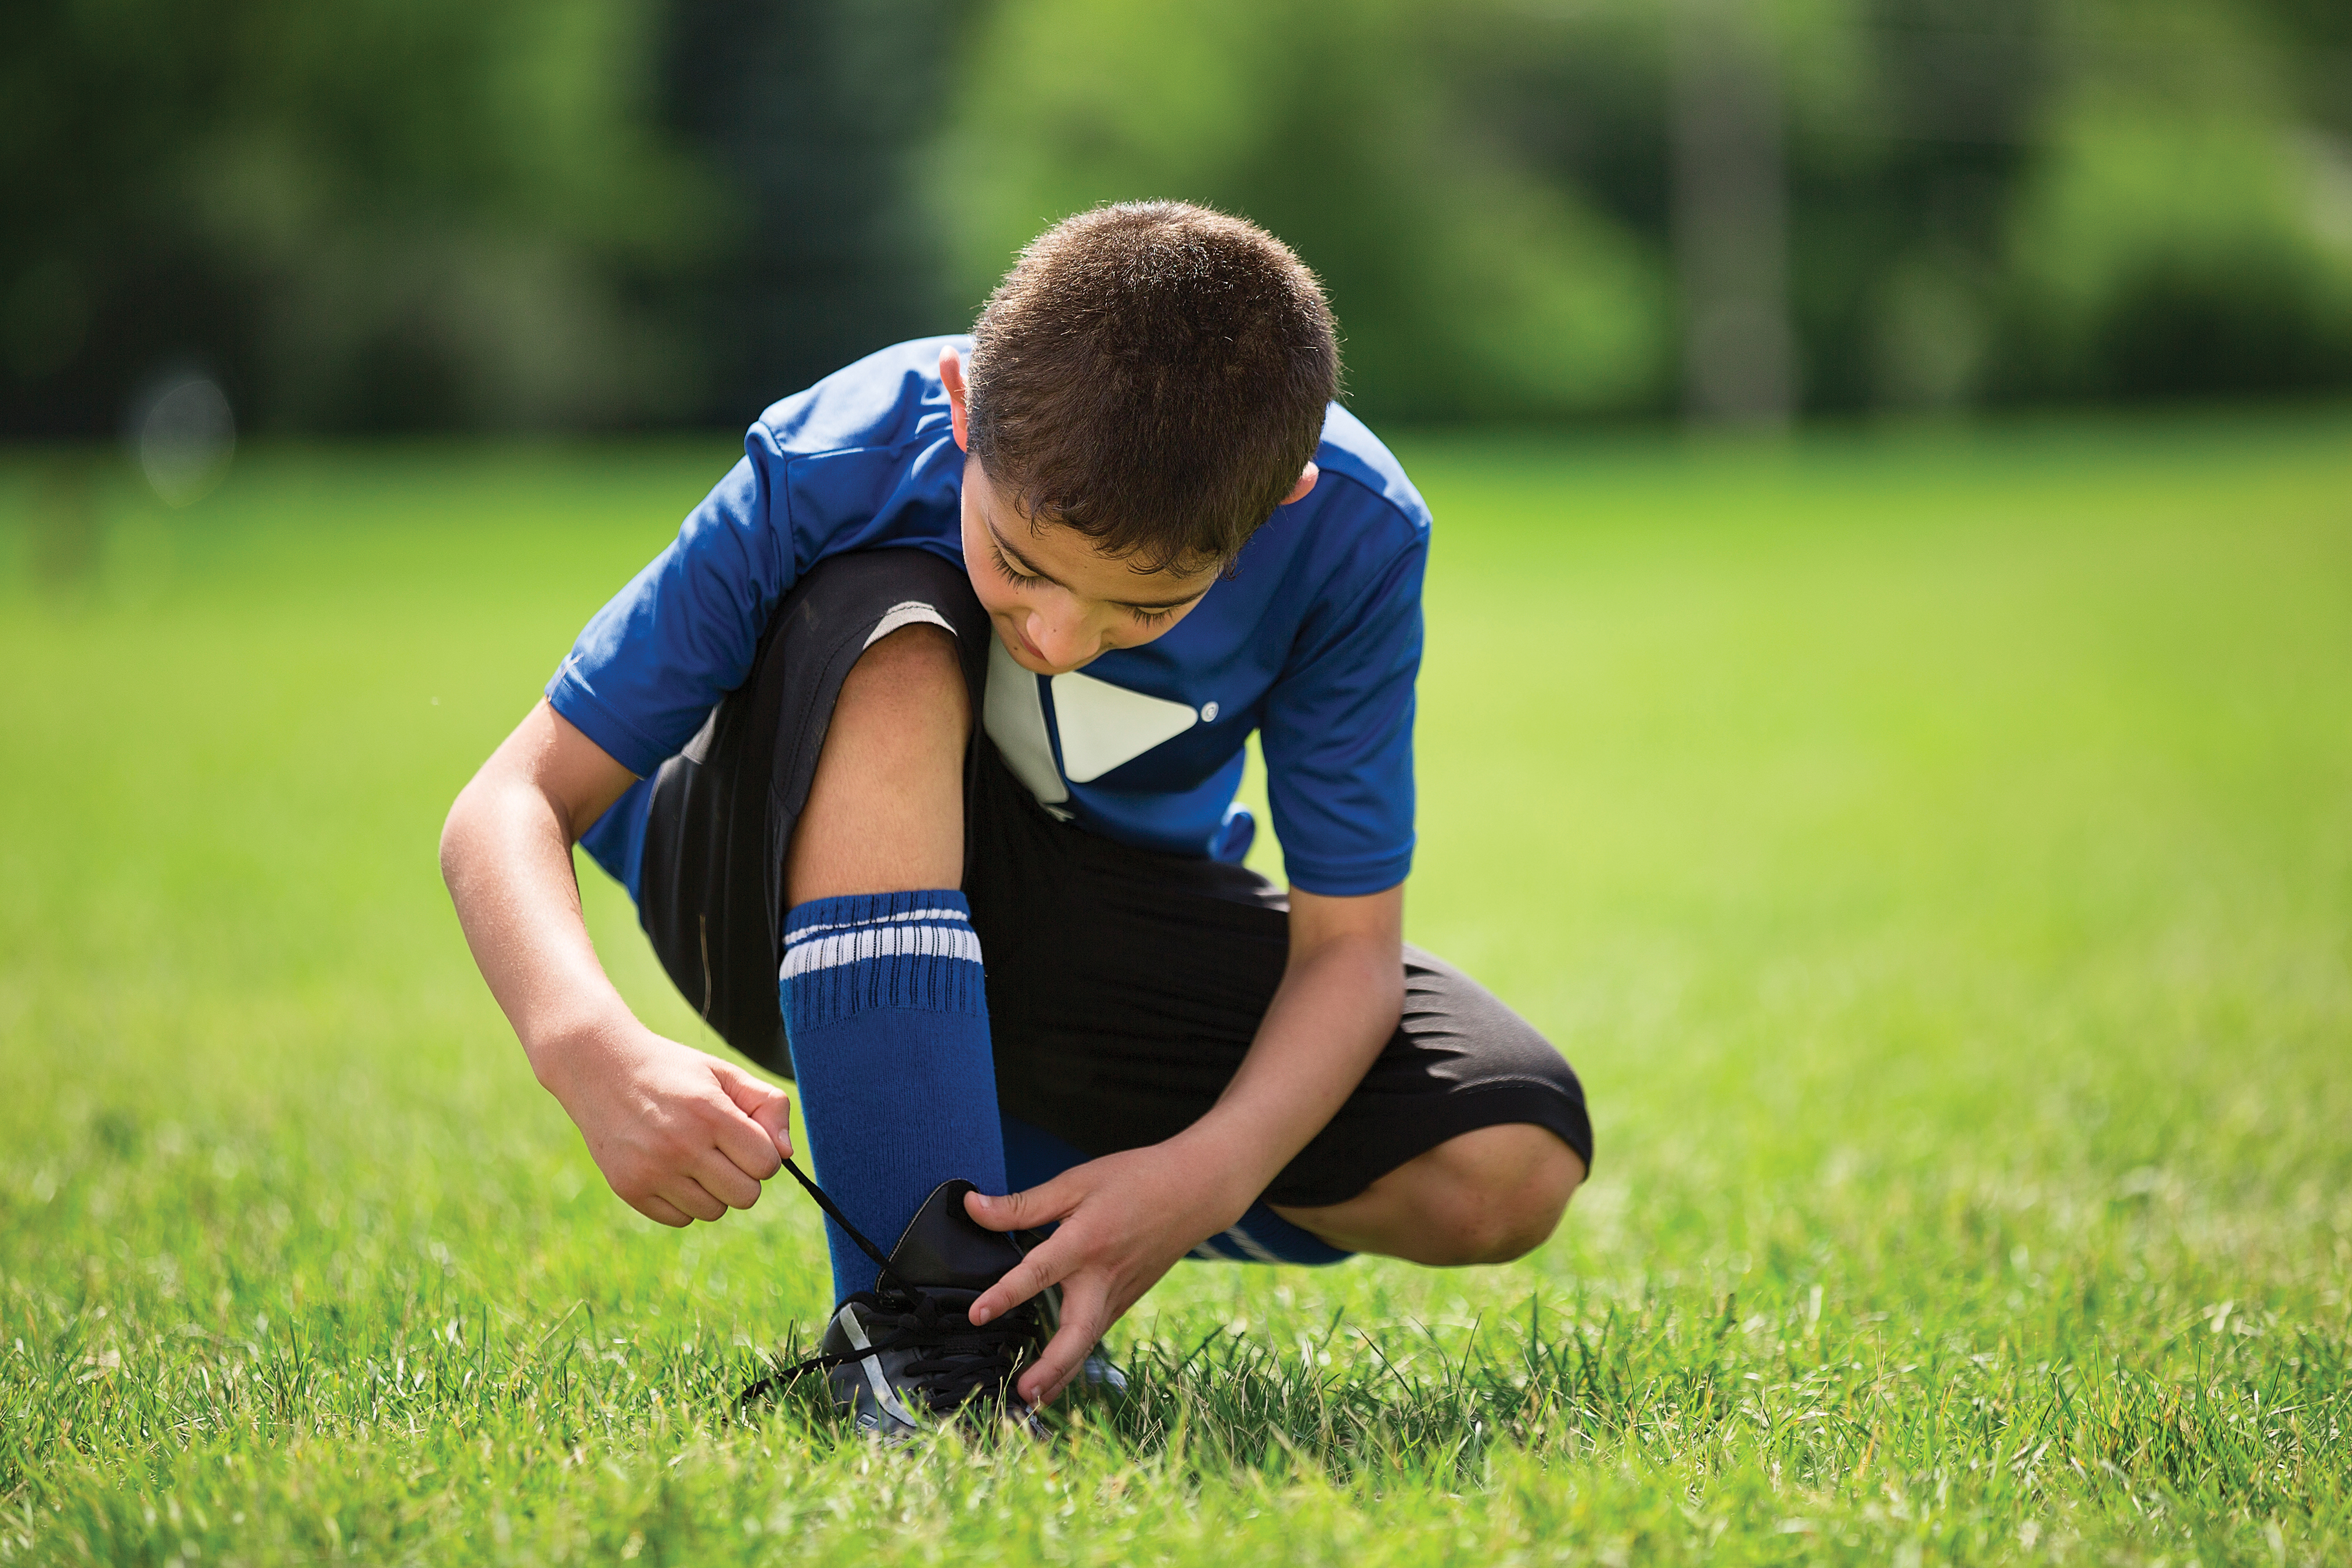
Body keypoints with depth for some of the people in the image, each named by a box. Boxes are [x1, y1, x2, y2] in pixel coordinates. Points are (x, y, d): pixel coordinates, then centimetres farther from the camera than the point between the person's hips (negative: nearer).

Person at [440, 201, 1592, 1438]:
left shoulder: (1350, 537, -27)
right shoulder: (832, 473, -31)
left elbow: (1348, 946, -20)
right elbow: (515, 803, -29)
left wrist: (1207, 1174, -39)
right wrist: (591, 1049, -50)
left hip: (1107, 925, 2)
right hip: (800, 905, -2)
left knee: (1510, 1169, -21)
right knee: (892, 649, -38)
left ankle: (1009, 1189, 3)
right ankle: (917, 1302, -36)